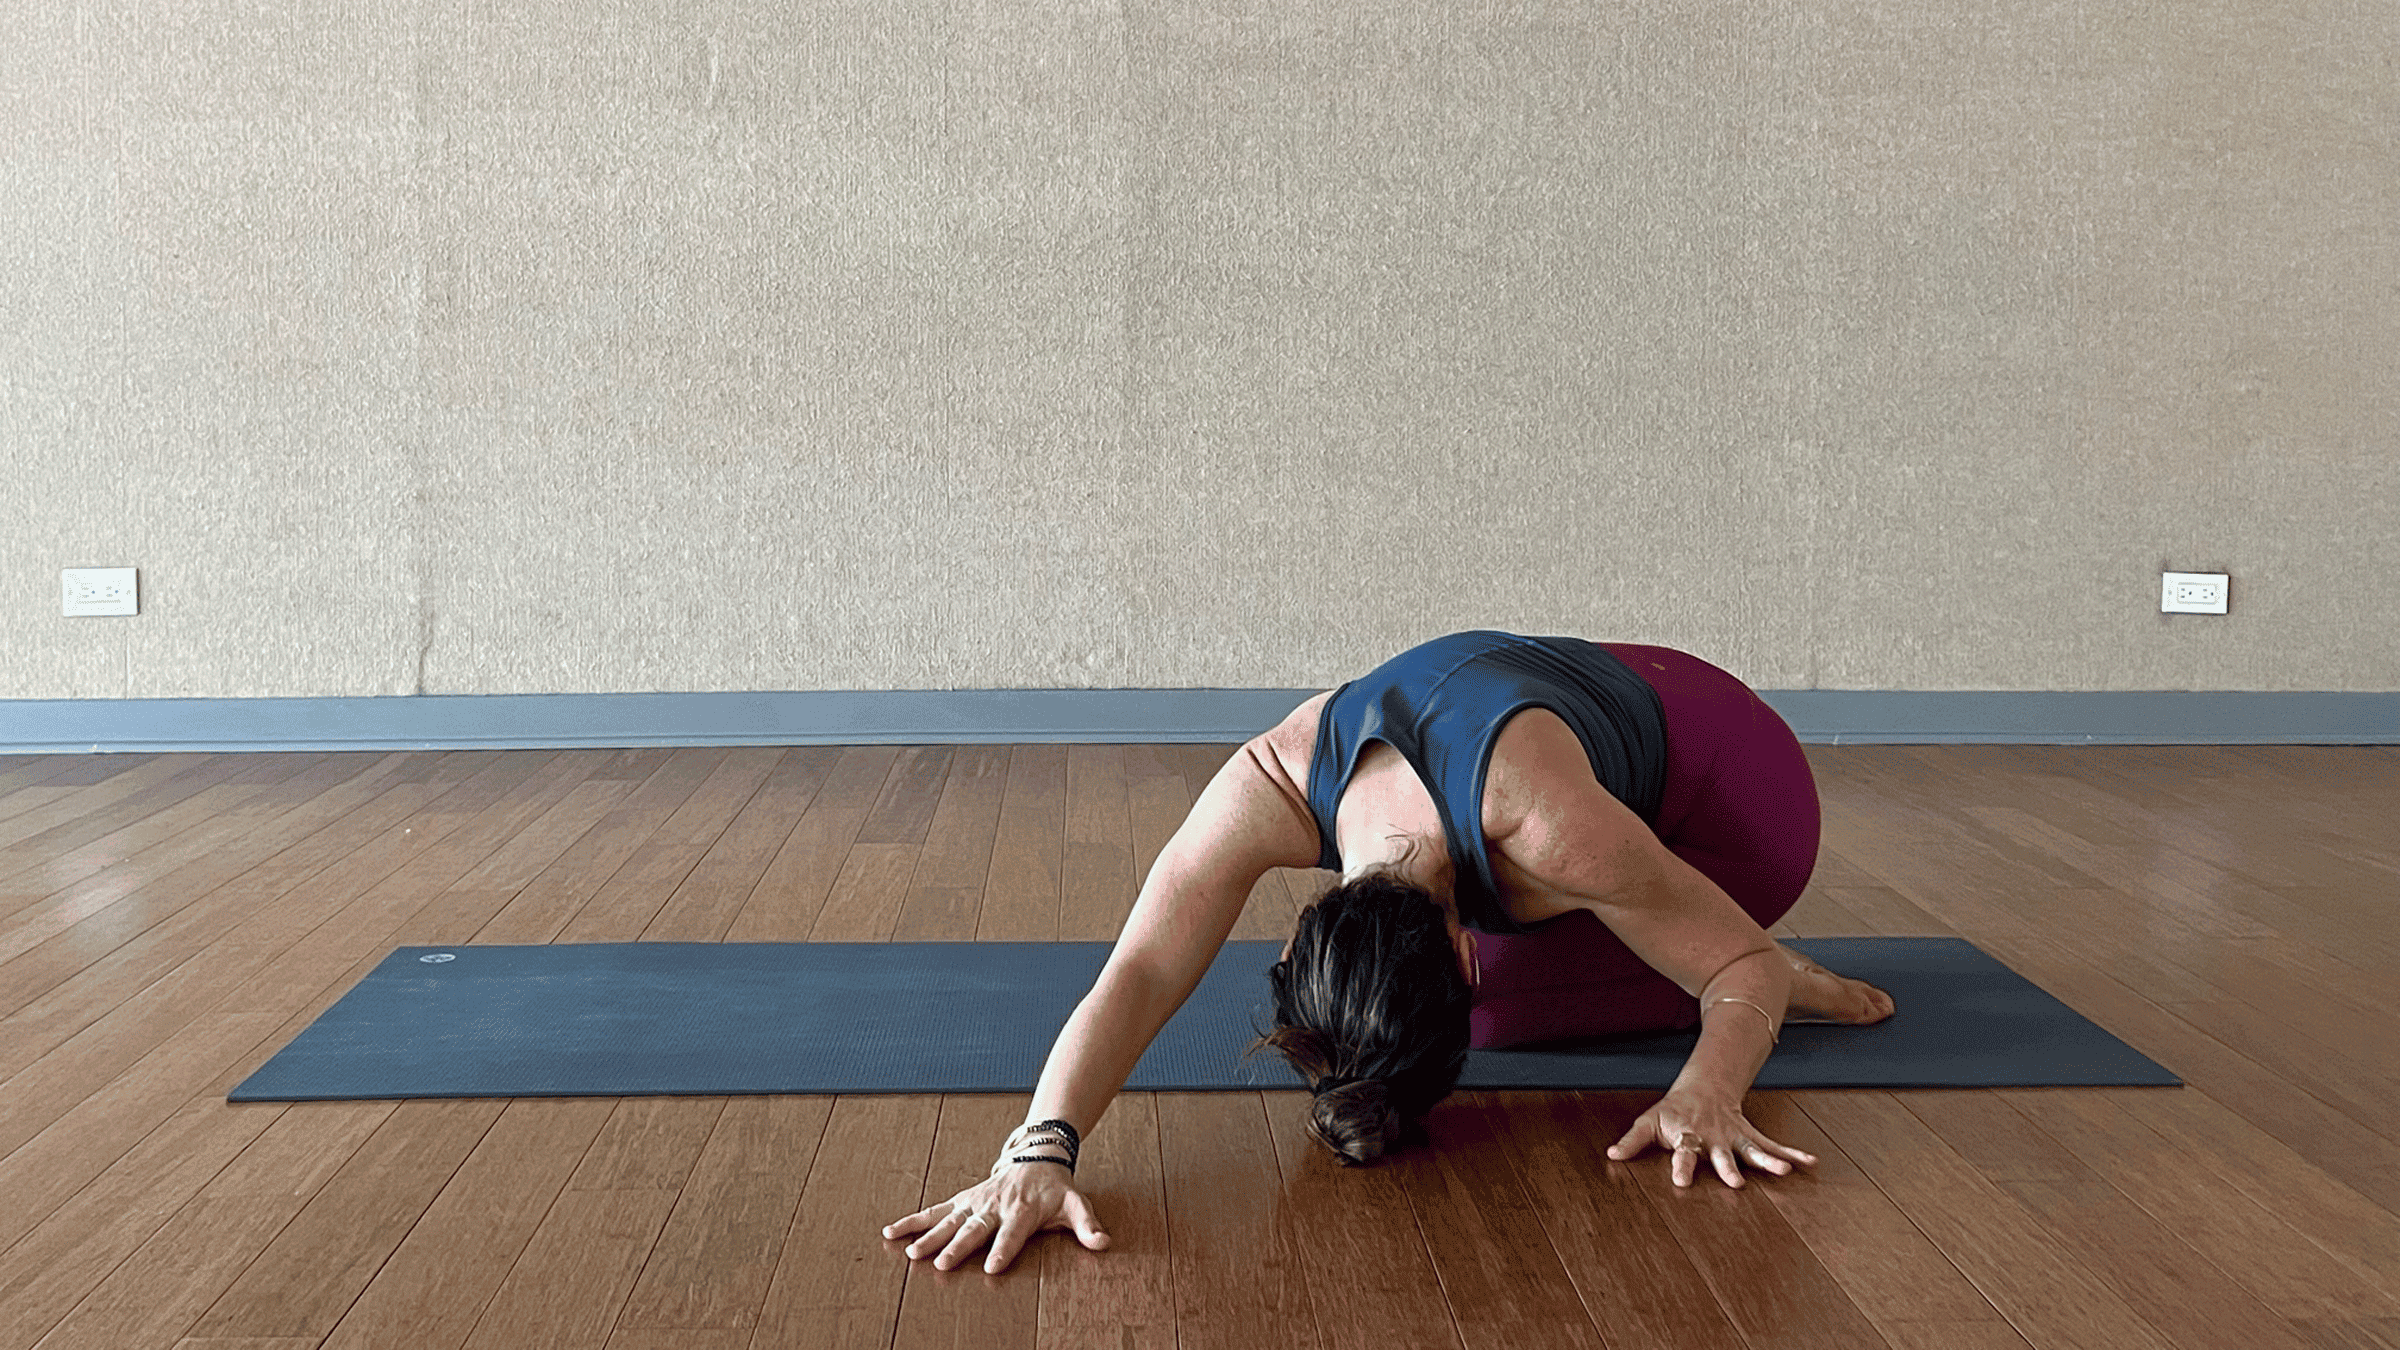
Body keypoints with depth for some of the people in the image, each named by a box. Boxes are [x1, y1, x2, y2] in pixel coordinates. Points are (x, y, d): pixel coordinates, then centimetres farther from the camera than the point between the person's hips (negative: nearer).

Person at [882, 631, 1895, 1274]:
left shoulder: (1551, 830, -45)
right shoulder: (1269, 788, -36)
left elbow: (1748, 967, -30)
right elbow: (1139, 975, -43)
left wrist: (1703, 1094, -48)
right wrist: (1040, 1149, -58)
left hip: (1733, 785, -5)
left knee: (1503, 1005, -15)